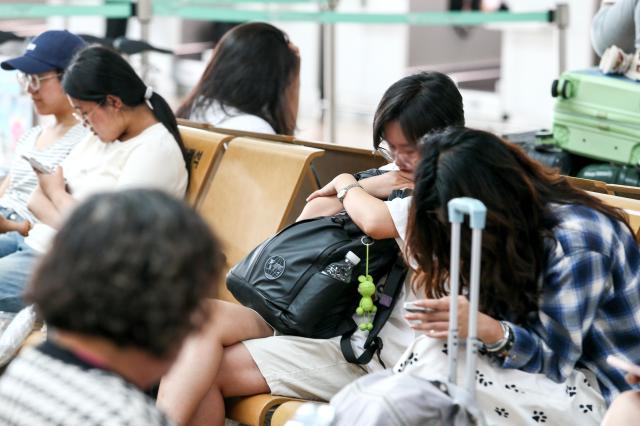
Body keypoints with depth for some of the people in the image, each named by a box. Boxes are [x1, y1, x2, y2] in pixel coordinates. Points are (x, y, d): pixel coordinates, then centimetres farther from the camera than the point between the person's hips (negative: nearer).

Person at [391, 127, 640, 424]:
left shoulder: (574, 242, -24)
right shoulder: (511, 225, 0)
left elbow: (556, 360, -20)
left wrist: (487, 329, -36)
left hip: (599, 391, -7)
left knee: (433, 360, -24)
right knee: (431, 349, -18)